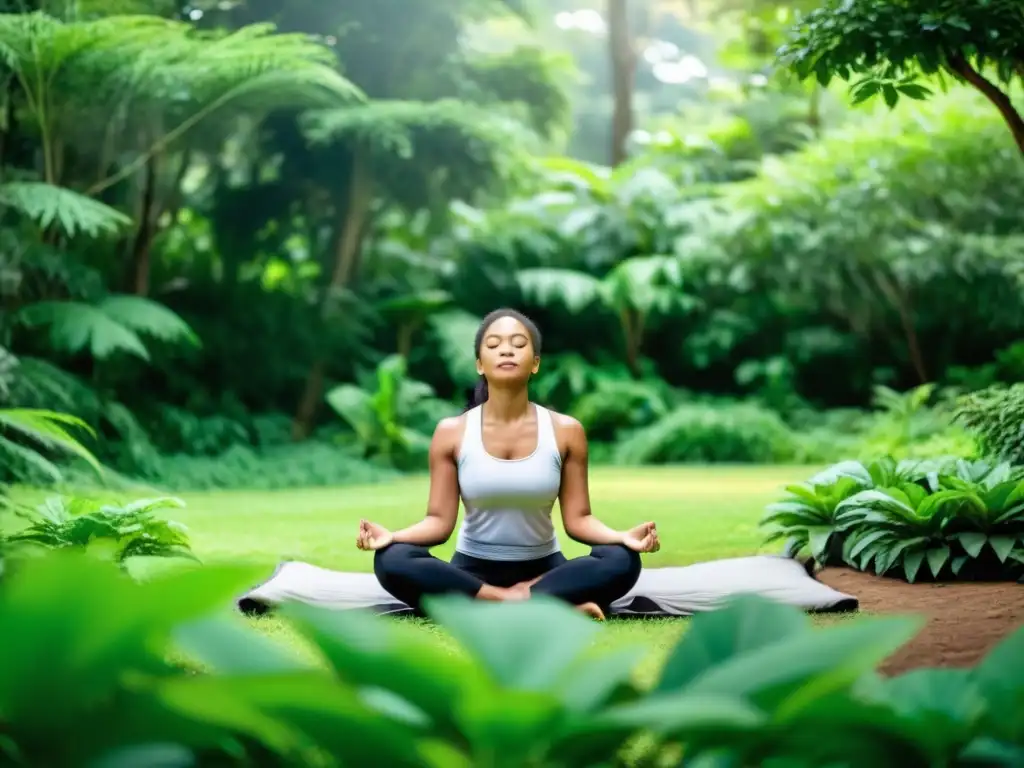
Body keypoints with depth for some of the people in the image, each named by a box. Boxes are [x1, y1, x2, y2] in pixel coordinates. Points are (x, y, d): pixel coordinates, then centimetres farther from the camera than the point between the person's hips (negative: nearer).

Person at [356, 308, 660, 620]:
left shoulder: (565, 431, -3)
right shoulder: (451, 432, -4)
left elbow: (577, 519, -4)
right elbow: (439, 521, -6)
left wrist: (623, 535, -24)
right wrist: (391, 535, -26)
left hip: (543, 570, 0)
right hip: (472, 572, 1)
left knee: (622, 561, -29)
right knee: (392, 561, -31)